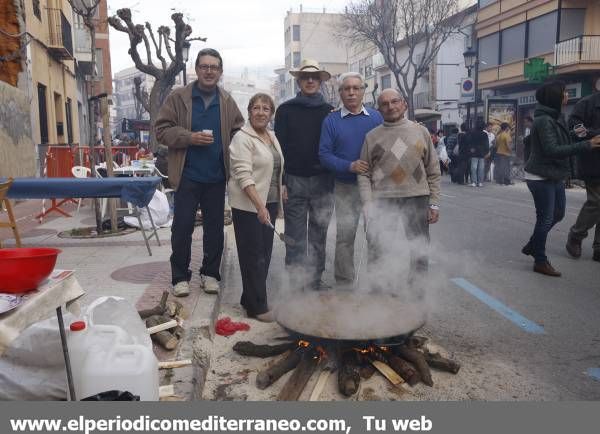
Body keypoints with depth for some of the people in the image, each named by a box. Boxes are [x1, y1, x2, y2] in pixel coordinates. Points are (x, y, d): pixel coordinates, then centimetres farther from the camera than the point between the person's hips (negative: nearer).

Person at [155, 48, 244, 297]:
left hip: (217, 176, 3)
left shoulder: (227, 102, 7)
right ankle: (180, 276, 15)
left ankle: (210, 273, 24)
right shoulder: (178, 97, -1)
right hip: (187, 176, -3)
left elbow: (239, 132, 14)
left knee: (215, 227, 10)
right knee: (182, 227, 2)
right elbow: (162, 129, -4)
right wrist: (190, 137, -17)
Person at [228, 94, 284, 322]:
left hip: (269, 203, 8)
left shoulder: (272, 137, 14)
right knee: (253, 255, -2)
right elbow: (244, 175, -20)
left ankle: (250, 299, 25)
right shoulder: (242, 138, -11)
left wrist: (278, 203, 18)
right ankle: (257, 307, 7)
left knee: (264, 254, 12)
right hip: (248, 205, -8)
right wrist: (259, 206, -27)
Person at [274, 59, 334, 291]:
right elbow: (279, 147, 2)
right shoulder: (286, 110, 7)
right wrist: (280, 181, -5)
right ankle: (295, 279, 9)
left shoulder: (329, 111, 11)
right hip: (294, 180, -1)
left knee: (319, 233, 6)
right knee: (295, 234, 0)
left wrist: (333, 178, 1)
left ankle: (316, 278, 16)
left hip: (323, 182, 1)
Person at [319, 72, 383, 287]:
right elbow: (324, 154, -5)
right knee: (344, 235, -3)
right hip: (346, 188, -1)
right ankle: (344, 283, 11)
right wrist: (350, 166, -18)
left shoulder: (376, 117, 7)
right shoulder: (331, 121, 3)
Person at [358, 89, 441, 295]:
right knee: (378, 249, 2)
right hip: (382, 200, -1)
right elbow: (364, 174, 3)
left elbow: (433, 172, 9)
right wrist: (368, 204, -7)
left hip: (417, 198, 1)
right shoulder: (372, 136, 6)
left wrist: (434, 203, 3)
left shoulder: (420, 132, 9)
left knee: (420, 249, 9)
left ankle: (417, 287, 25)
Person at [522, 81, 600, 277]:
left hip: (553, 176, 10)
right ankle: (540, 261, 9)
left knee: (558, 213, 17)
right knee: (545, 218, -3)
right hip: (541, 177, -10)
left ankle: (532, 246, 32)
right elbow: (552, 150, -25)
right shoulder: (544, 121, -18)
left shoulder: (552, 119, 12)